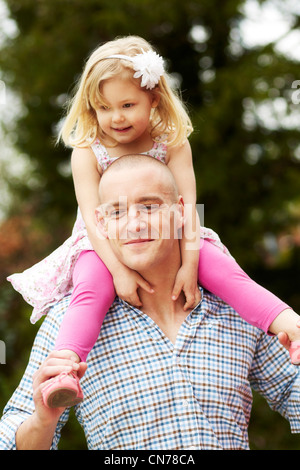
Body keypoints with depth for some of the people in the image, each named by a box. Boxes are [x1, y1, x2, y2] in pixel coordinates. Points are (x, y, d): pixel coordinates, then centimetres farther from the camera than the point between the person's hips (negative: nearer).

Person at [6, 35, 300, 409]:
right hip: (105, 247, -1)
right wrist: (119, 270, -30)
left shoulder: (173, 144, -7)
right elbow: (93, 217, -18)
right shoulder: (87, 153, -10)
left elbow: (187, 205, -15)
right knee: (92, 289, -33)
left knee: (221, 268, -23)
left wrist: (189, 263, -28)